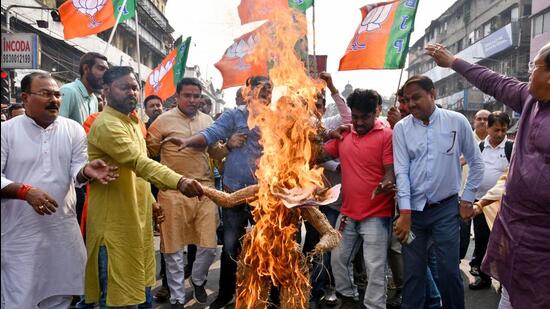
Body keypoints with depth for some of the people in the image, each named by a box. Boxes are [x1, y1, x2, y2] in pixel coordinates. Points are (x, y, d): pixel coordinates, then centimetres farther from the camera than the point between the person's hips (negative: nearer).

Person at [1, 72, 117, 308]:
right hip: (20, 234, -2)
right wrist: (26, 191, -24)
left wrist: (87, 170, -27)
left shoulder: (73, 130, 3)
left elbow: (76, 171, -3)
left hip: (63, 231, 3)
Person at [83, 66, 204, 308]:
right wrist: (179, 181, -45)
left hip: (137, 218, 9)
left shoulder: (132, 122, 13)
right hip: (115, 222, -9)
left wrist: (151, 201, 17)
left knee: (140, 286, 19)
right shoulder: (106, 125, -18)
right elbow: (139, 162, -33)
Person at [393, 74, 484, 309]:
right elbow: (401, 171, -6)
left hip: (445, 208, -1)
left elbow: (476, 163, 7)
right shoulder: (401, 128, -1)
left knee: (449, 270, 4)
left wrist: (467, 199, 5)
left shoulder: (457, 121, -2)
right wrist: (405, 213, -10)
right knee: (412, 271, 9)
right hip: (412, 208, 1)